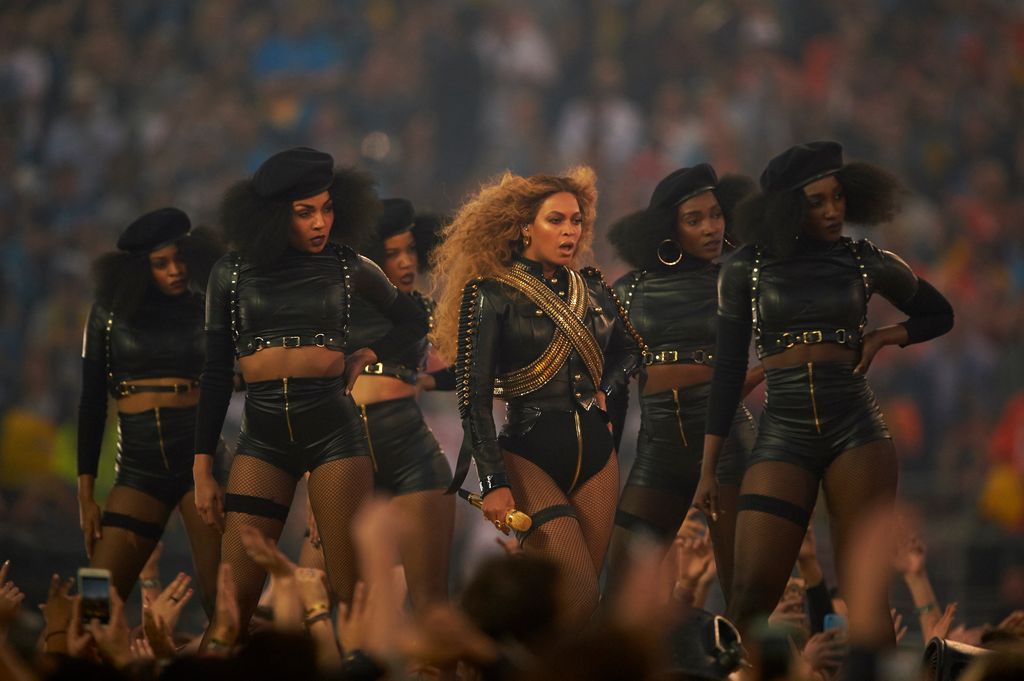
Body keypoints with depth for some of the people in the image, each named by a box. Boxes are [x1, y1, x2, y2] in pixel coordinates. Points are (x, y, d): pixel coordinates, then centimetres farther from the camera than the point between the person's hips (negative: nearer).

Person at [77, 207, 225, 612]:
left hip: (200, 457, -1)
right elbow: (91, 404, 7)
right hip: (139, 468, 1)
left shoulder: (207, 309, 6)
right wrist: (85, 496, 4)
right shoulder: (111, 311, 5)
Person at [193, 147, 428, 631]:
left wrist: (367, 355, 4)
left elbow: (414, 321, 22)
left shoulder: (348, 268, 5)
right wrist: (201, 469, 6)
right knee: (235, 596, -7)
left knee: (353, 590, -6)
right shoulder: (232, 272, 5)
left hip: (333, 427, -1)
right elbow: (216, 373, 9)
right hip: (263, 433, 1)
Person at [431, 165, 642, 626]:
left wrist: (603, 390, 9)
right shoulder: (492, 294, -5)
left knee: (579, 598, 2)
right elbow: (474, 395, -9)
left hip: (594, 449, 6)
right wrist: (493, 482, -17)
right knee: (579, 598, -20)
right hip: (530, 451, -6)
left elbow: (628, 352, 30)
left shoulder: (590, 289, 11)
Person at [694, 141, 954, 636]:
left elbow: (939, 315, 22)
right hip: (783, 433, -1)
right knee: (752, 591, -11)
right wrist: (708, 469, 4)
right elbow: (728, 370, 6)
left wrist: (885, 335, 2)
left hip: (856, 428, 1)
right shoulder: (747, 269, 3)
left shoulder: (867, 262, 6)